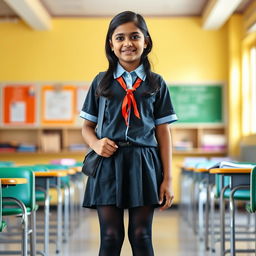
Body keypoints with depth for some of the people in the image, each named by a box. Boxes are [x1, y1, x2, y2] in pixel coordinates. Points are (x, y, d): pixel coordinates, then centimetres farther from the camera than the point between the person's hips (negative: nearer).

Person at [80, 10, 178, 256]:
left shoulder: (156, 83, 7)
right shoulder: (101, 82, 8)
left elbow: (163, 131, 5)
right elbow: (87, 127, 13)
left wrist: (167, 179, 1)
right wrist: (96, 144, -11)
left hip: (143, 163, 0)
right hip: (109, 162, 0)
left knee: (141, 236, 4)